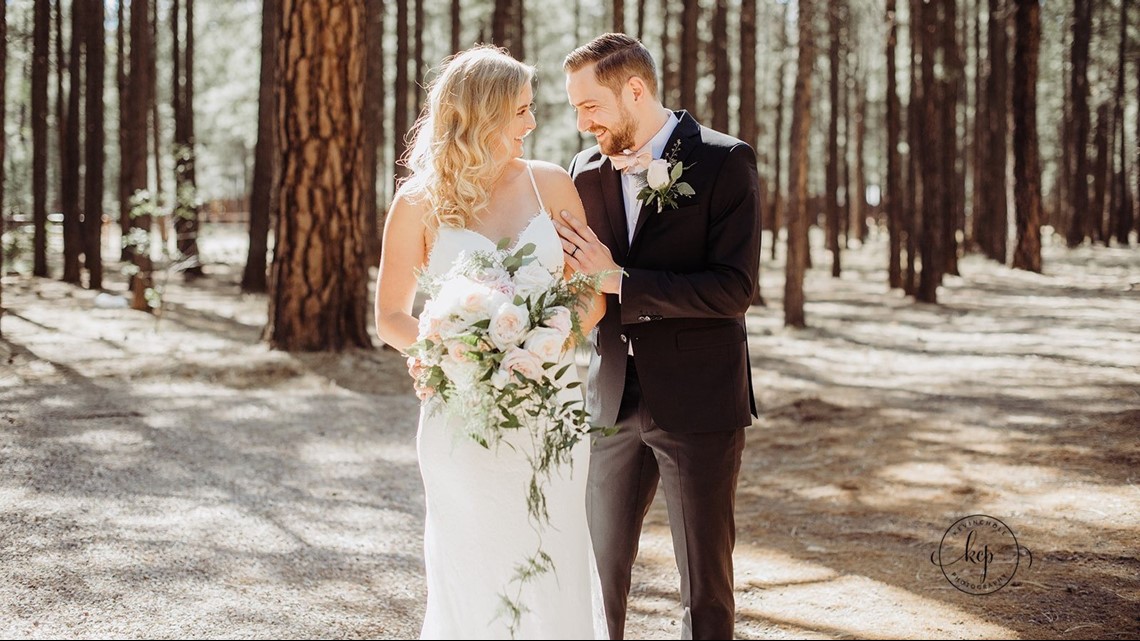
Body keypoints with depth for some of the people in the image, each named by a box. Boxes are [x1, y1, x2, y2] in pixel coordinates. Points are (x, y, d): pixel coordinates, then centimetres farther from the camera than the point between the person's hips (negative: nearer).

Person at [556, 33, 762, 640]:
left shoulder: (724, 163, -10)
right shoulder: (586, 170, 6)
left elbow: (734, 289, -18)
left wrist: (618, 279, -21)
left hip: (698, 405, -5)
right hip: (614, 403, 5)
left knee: (706, 583, 5)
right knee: (598, 572, 11)